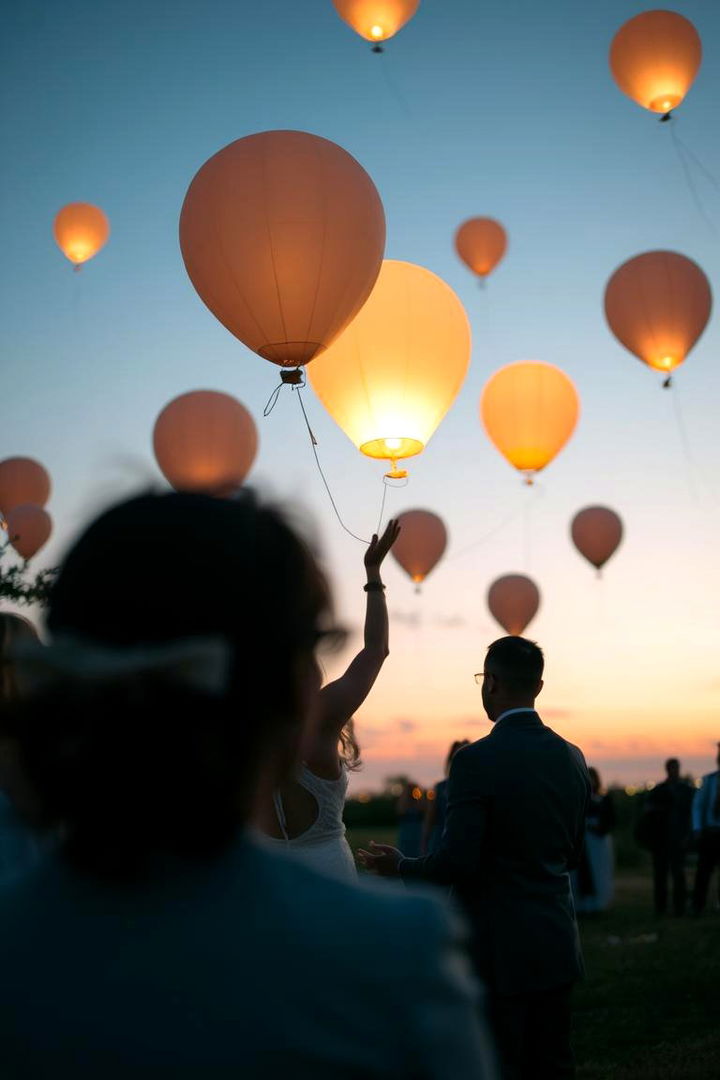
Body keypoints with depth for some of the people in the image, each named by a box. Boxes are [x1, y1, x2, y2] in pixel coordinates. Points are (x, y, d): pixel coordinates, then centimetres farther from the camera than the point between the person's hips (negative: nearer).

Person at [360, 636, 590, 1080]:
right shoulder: (572, 758, 4)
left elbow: (456, 863, -18)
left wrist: (401, 866, 0)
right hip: (557, 944, 6)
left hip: (499, 952, -6)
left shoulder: (477, 760, -16)